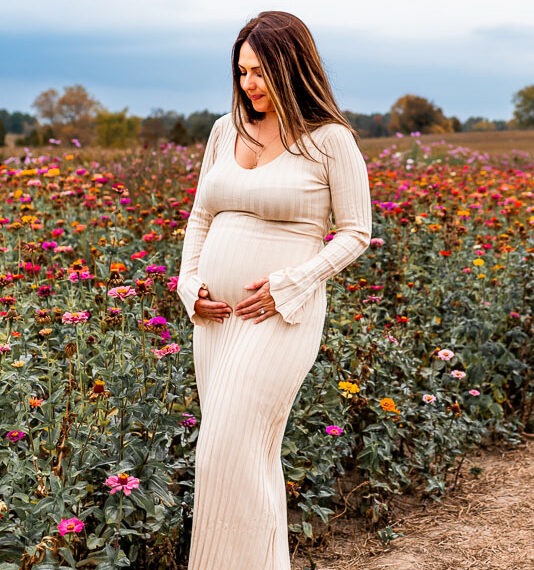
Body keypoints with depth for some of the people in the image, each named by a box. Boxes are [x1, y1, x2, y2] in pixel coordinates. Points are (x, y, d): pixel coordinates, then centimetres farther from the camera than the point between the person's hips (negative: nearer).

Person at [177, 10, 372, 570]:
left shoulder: (330, 140, -5)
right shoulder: (225, 131, 11)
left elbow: (355, 234, -4)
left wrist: (287, 285, -14)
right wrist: (190, 283, 3)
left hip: (280, 314, -6)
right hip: (213, 313, 6)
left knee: (230, 454, -10)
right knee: (250, 454, 11)